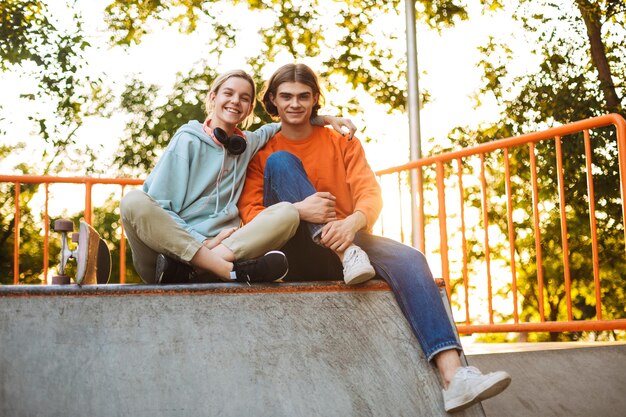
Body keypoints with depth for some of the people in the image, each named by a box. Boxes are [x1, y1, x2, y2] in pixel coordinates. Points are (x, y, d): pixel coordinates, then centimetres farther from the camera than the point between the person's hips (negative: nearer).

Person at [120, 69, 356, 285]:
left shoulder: (246, 144, 17)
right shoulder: (188, 140, 3)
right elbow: (156, 210, -5)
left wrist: (325, 119, 19)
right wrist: (204, 243, -17)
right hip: (169, 247, -3)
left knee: (287, 213, -16)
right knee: (134, 202, -32)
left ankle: (184, 269, -34)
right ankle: (232, 271, -42)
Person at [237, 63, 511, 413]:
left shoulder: (342, 142, 12)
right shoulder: (263, 152, 7)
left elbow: (371, 193, -3)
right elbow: (249, 213, -6)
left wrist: (353, 223, -27)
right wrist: (298, 210, -27)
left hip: (348, 238, 2)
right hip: (295, 254, -2)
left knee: (409, 259, -26)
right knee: (280, 162, -18)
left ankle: (455, 377, -38)